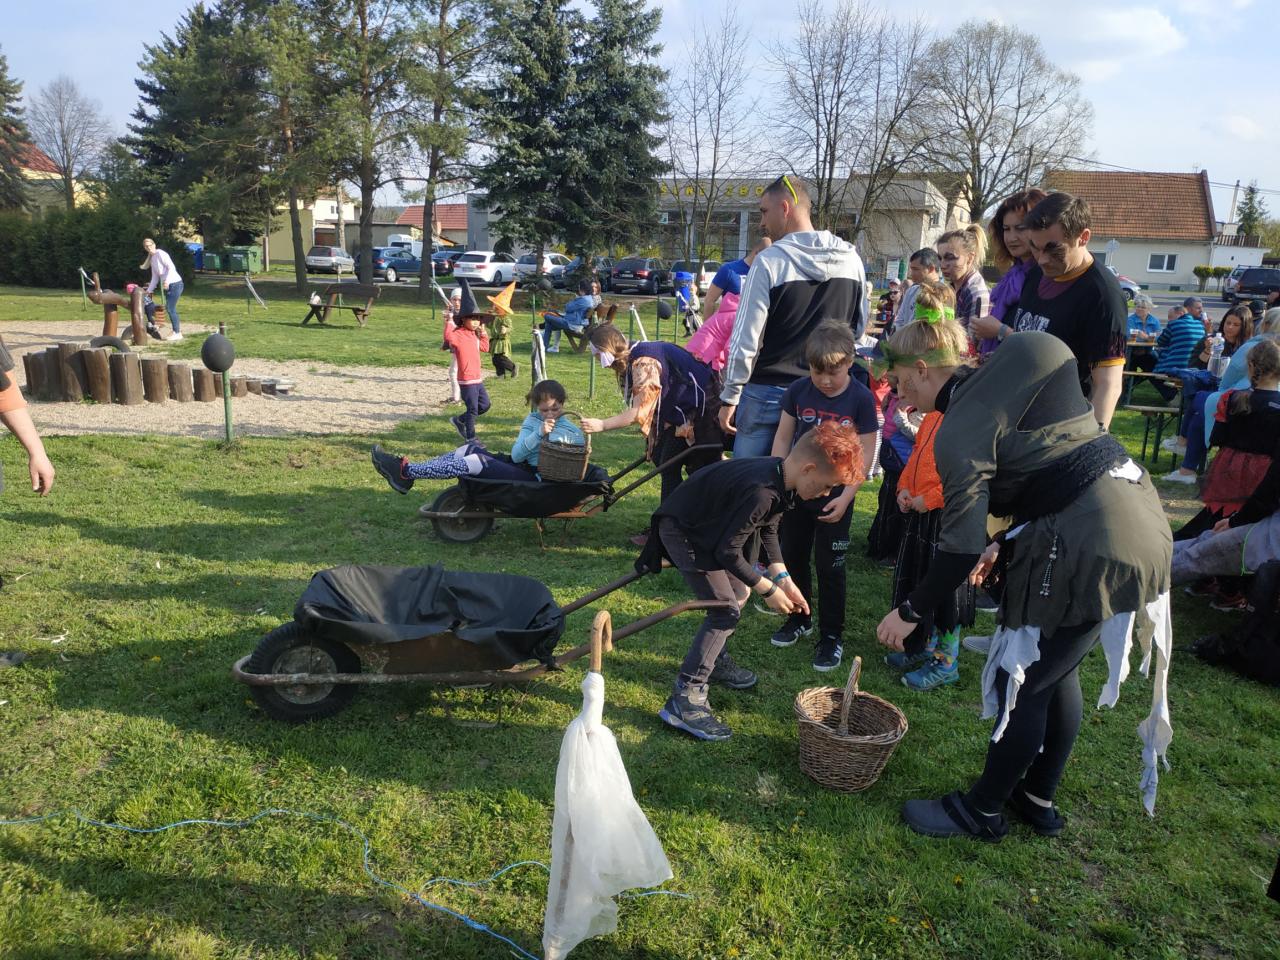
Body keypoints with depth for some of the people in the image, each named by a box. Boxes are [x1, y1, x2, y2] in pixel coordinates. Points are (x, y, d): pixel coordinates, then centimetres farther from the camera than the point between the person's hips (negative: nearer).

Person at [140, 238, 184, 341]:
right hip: (167, 285, 9)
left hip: (175, 283, -9)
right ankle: (177, 331, 13)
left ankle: (177, 333, -4)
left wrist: (167, 281, -28)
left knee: (170, 308, -10)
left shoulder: (160, 254, -7)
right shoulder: (152, 259, 18)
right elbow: (155, 277, 21)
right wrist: (149, 290, 18)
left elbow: (171, 267, -17)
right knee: (170, 308, 7)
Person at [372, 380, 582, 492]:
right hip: (519, 466, 6)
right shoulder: (533, 421, 8)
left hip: (536, 479, -6)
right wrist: (539, 434, -14)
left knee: (475, 462, -18)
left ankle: (405, 471, -13)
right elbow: (516, 454, -3)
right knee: (471, 449, -6)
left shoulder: (572, 432, -5)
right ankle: (406, 472, -6)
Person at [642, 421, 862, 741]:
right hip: (680, 531, -10)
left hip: (705, 526, 10)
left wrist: (783, 579, 3)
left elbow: (768, 529, 11)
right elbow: (728, 552, -27)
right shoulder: (762, 492, -33)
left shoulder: (778, 478, -4)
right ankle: (684, 699, -14)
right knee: (727, 609, -15)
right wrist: (769, 590, -16)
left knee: (739, 592, 20)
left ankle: (715, 661, 39)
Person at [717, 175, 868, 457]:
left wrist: (729, 397, -5)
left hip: (767, 392, -5)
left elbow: (746, 339, -13)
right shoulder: (851, 259, 4)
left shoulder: (770, 261, -13)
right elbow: (859, 328, 15)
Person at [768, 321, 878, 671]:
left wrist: (846, 496, -15)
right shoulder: (798, 391, -5)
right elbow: (783, 437, 3)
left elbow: (866, 452, -10)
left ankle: (831, 636, 18)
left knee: (830, 567, 4)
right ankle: (798, 620, 35)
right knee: (793, 558, 16)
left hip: (835, 497, -3)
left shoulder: (861, 398, -13)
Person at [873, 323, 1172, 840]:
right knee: (1055, 670, 22)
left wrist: (910, 612, -8)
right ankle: (1038, 799, 38)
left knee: (1021, 683, 6)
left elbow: (960, 549, -19)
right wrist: (1005, 544, 18)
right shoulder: (1000, 384, 11)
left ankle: (982, 811, 25)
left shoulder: (959, 431, -15)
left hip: (1088, 545, -10)